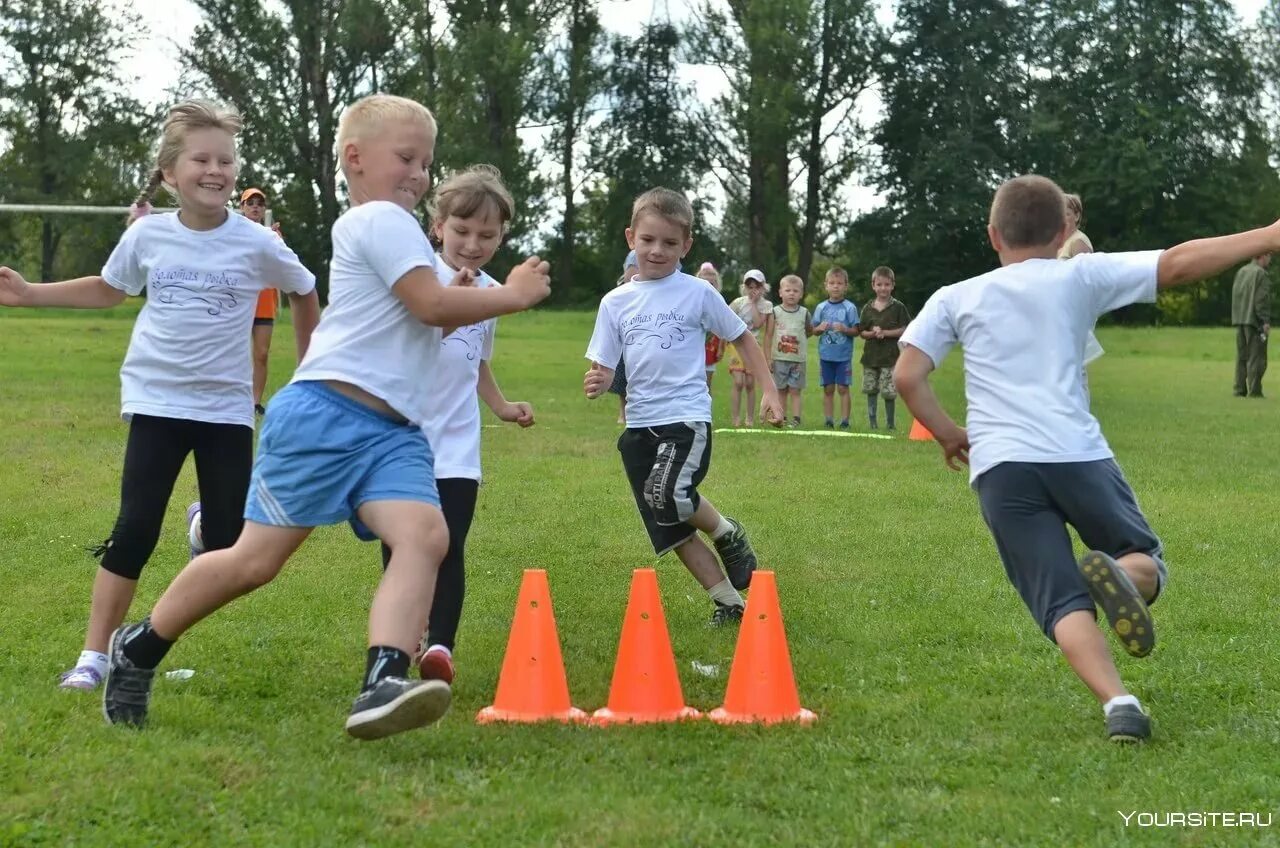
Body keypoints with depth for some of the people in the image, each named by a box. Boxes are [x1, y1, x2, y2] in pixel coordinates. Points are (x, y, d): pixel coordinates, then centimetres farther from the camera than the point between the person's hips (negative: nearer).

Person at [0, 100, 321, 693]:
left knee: (229, 542, -2)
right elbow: (108, 290, 17)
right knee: (134, 530, -7)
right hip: (157, 402, 0)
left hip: (227, 408, 0)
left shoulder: (256, 243, -7)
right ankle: (94, 656, 0)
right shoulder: (146, 235, -2)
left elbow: (304, 293, 11)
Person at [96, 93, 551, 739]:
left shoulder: (388, 228, 26)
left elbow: (419, 316, 33)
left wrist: (456, 300, 14)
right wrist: (512, 295, -3)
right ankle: (137, 650, 18)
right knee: (256, 559, -3)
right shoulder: (381, 220, -4)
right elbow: (432, 304, -14)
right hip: (325, 415, -9)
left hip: (392, 430, 9)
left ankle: (383, 685, -35)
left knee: (424, 536, -19)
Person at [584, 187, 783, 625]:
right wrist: (596, 384, -16)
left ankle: (729, 534, -2)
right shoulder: (616, 302, 7)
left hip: (686, 417, -4)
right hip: (639, 425, 4)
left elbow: (743, 338, 9)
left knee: (668, 494, -31)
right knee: (674, 534, 5)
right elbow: (604, 368, 7)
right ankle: (729, 603, 19)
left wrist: (769, 390, 3)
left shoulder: (697, 293, -1)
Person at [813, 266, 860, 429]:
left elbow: (855, 330, -2)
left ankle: (844, 421, 4)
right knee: (828, 389, 7)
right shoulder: (821, 307, 6)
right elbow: (814, 330, 10)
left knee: (843, 388, -1)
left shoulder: (850, 307, -2)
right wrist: (820, 328, -11)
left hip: (844, 355, -3)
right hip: (826, 354, 3)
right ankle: (828, 421, 12)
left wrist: (845, 329, -21)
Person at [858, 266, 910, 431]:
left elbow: (904, 330, -5)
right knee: (870, 391, 8)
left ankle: (890, 425, 7)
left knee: (888, 392, -6)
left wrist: (885, 332, -14)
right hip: (871, 356, 4)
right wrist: (872, 333, -12)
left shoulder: (898, 307, -2)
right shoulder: (867, 309, 7)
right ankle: (871, 423, 18)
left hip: (890, 357, -4)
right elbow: (862, 332, 8)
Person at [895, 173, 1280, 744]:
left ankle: (1118, 702, -29)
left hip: (1000, 468, 1)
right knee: (1147, 563, 17)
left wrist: (947, 435, 21)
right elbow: (1178, 265, 3)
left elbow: (907, 377, 5)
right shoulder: (1080, 277, 12)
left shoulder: (955, 299, 15)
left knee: (1064, 604, -1)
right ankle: (1121, 574, -21)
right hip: (1078, 455, -1)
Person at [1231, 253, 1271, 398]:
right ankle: (1254, 391, -6)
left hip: (1240, 320, 8)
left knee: (1241, 356, 11)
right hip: (1254, 320, -8)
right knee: (1256, 358, -4)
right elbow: (1262, 299, -16)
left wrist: (1238, 317, 15)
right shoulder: (1260, 273, -11)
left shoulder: (1240, 272, 12)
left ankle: (1239, 390, 11)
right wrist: (1265, 321, -15)